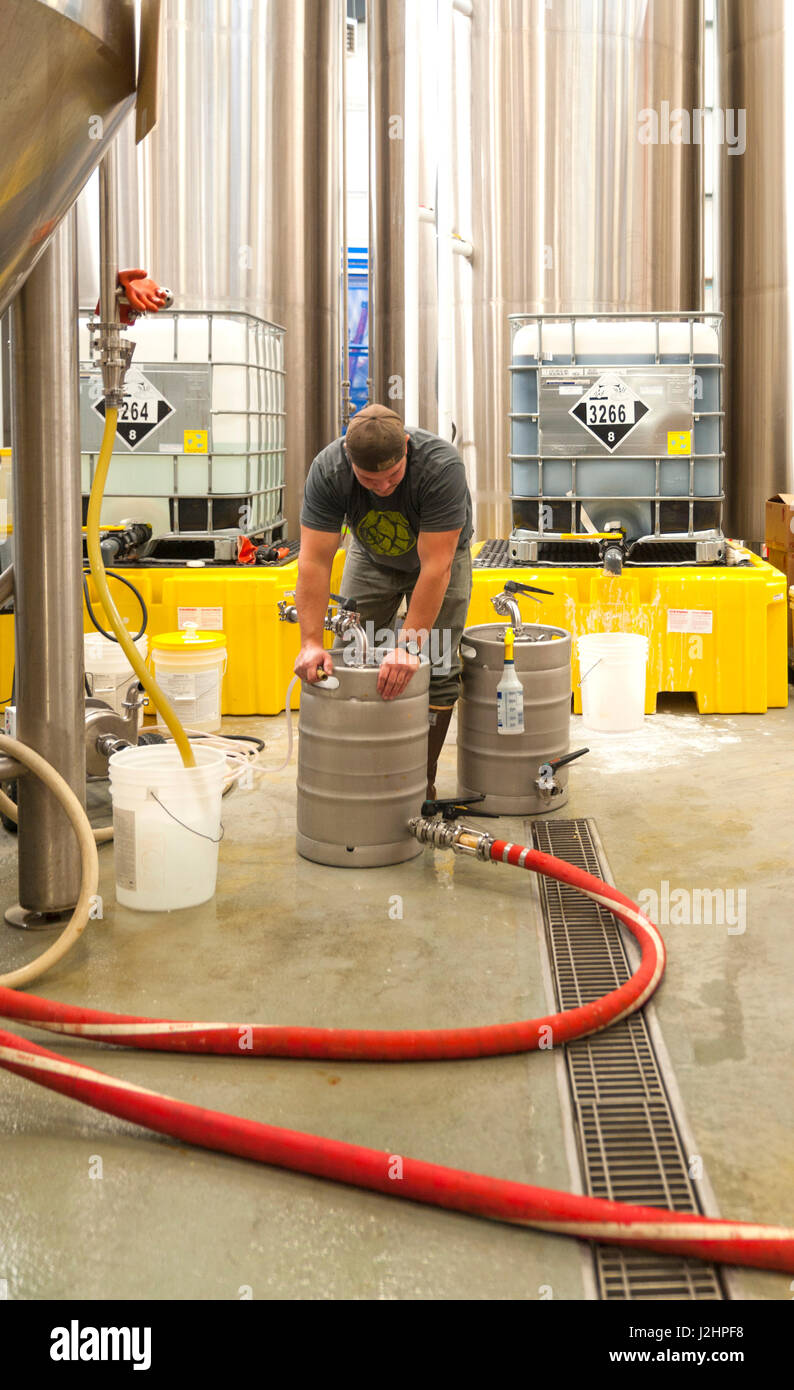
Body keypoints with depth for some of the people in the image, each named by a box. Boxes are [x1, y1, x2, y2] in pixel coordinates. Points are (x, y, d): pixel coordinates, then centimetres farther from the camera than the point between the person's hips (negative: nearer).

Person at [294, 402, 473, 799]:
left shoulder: (441, 466, -39)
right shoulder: (328, 470, -31)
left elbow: (435, 567, -39)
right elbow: (314, 561, -30)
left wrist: (408, 646, -42)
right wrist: (311, 642, -36)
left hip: (440, 554, -2)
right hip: (370, 557, 3)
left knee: (437, 667, -9)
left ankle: (423, 781, 2)